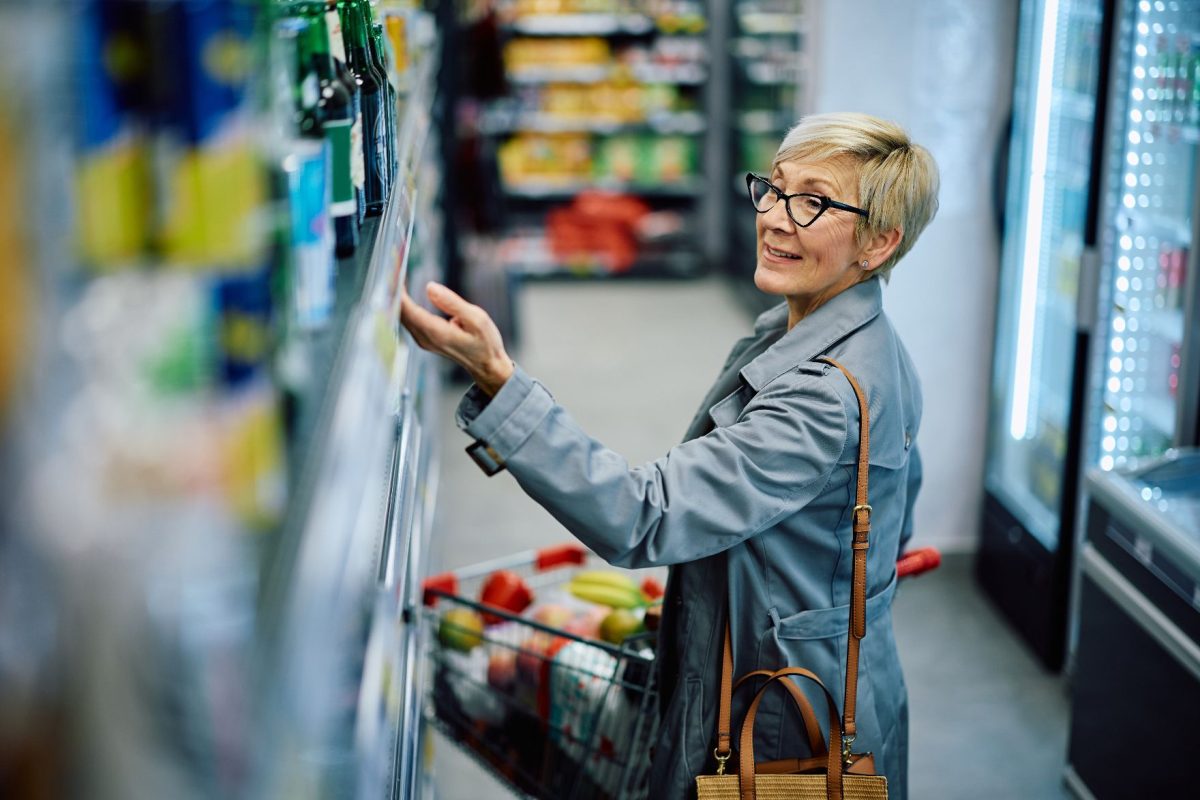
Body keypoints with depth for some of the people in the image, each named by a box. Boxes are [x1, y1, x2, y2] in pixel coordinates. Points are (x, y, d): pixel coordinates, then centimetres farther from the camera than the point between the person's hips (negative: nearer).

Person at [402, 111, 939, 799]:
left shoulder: (829, 394, -30)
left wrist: (497, 379, -43)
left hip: (788, 735, -10)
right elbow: (892, 538, 15)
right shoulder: (873, 353, 3)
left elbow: (640, 520, -35)